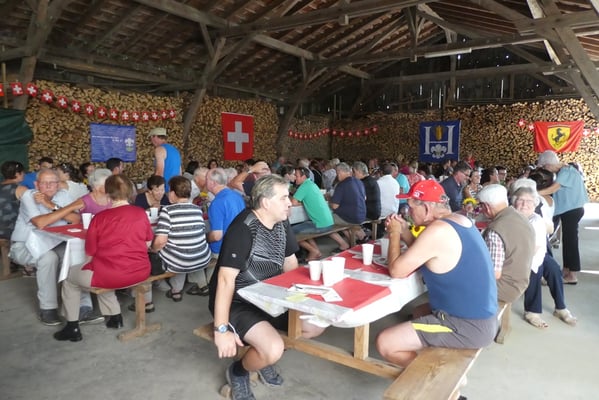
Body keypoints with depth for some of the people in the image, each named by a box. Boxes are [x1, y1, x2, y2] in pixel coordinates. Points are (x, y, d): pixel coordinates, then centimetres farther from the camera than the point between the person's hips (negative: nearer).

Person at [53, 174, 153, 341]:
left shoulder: (100, 217, -11)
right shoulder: (141, 213, -1)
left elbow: (90, 252, -2)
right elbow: (147, 243, 11)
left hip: (111, 276, -4)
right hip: (140, 272, 5)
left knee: (70, 276, 24)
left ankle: (72, 327, 26)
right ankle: (114, 316, 33)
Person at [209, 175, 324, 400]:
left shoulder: (281, 224, 0)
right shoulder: (243, 229, -24)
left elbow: (290, 265, 10)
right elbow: (226, 279, -26)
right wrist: (221, 329, -27)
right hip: (237, 304, -8)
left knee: (316, 325, 1)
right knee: (274, 349, -27)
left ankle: (265, 356, 19)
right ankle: (238, 371, 6)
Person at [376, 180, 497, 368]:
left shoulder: (438, 230, -24)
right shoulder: (460, 221, 5)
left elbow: (396, 271, -18)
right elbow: (426, 258, 17)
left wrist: (394, 235, -4)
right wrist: (405, 232, 7)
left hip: (467, 326, -10)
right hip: (480, 317, 10)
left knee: (384, 343, -11)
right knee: (420, 311, 33)